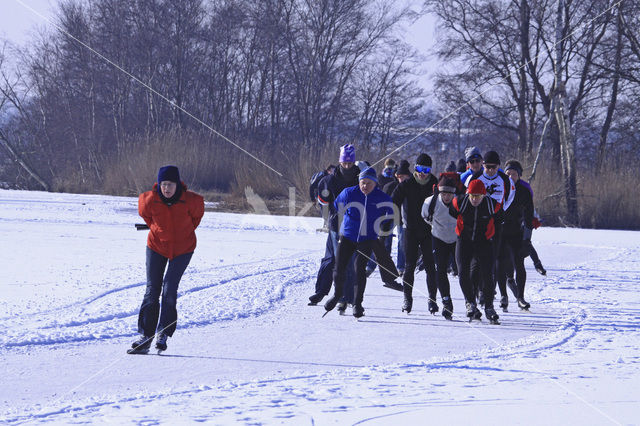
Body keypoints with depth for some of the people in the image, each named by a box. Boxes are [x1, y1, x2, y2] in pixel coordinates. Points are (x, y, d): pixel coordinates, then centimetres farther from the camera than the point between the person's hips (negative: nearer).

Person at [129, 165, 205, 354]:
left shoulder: (190, 200, -19)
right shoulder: (150, 200, -18)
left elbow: (197, 213, 5)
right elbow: (144, 212, 7)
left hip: (182, 248, -1)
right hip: (157, 246, 1)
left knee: (169, 289, -11)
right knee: (152, 291, -2)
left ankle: (163, 333, 1)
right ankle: (146, 335, 1)